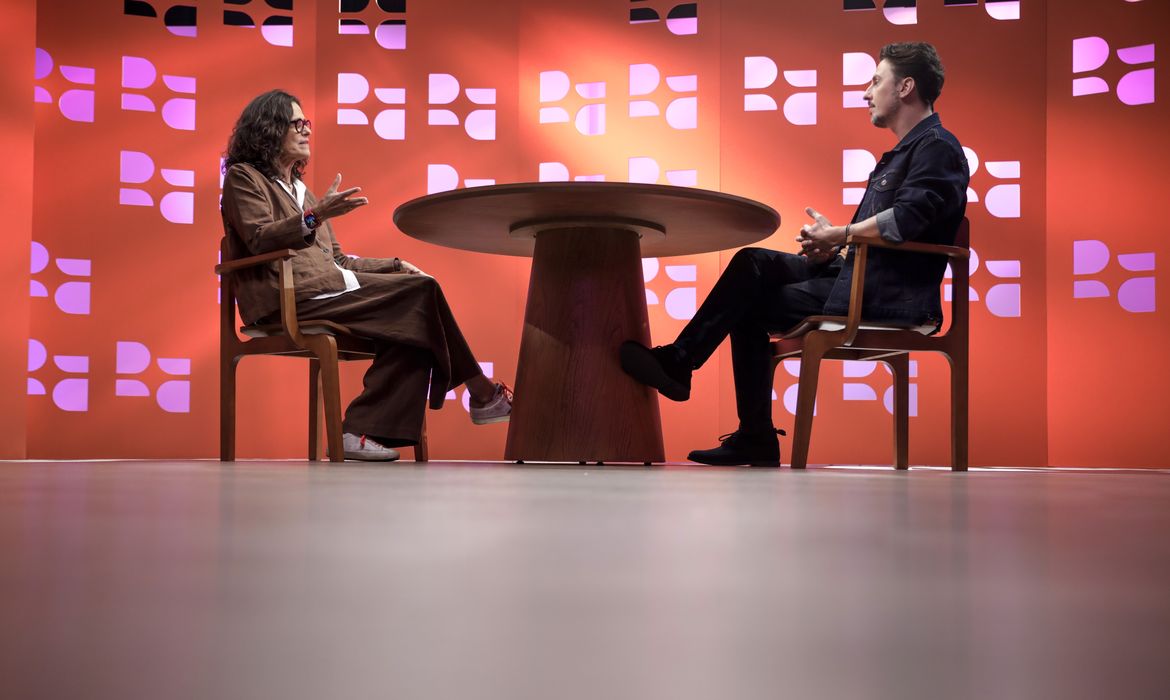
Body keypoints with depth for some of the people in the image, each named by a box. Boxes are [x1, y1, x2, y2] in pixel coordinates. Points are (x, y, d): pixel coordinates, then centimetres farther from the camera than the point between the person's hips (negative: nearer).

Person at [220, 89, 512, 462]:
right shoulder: (243, 177, 6)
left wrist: (395, 266, 10)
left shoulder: (298, 188, 30)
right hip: (286, 296, -8)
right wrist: (315, 217, -28)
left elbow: (335, 259, 24)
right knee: (421, 293, -19)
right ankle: (481, 394, -9)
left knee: (415, 311, -19)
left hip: (325, 286, 8)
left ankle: (363, 431, -26)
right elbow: (260, 240, -12)